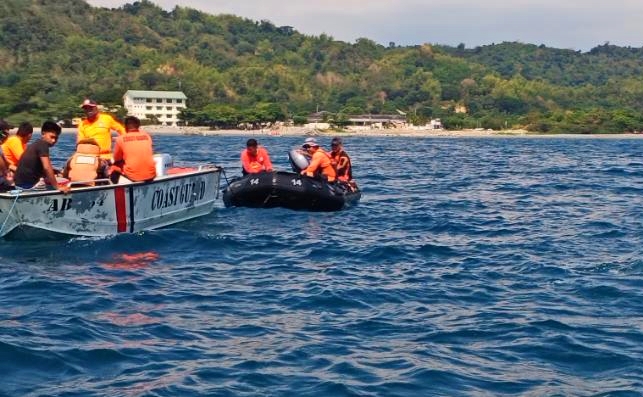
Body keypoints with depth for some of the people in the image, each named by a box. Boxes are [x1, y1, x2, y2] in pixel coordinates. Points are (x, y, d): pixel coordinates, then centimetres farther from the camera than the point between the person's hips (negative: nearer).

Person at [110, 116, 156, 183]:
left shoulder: (121, 139, 1)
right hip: (151, 175, 2)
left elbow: (117, 159, 14)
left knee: (114, 167, 24)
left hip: (132, 176, -2)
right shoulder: (147, 136, 7)